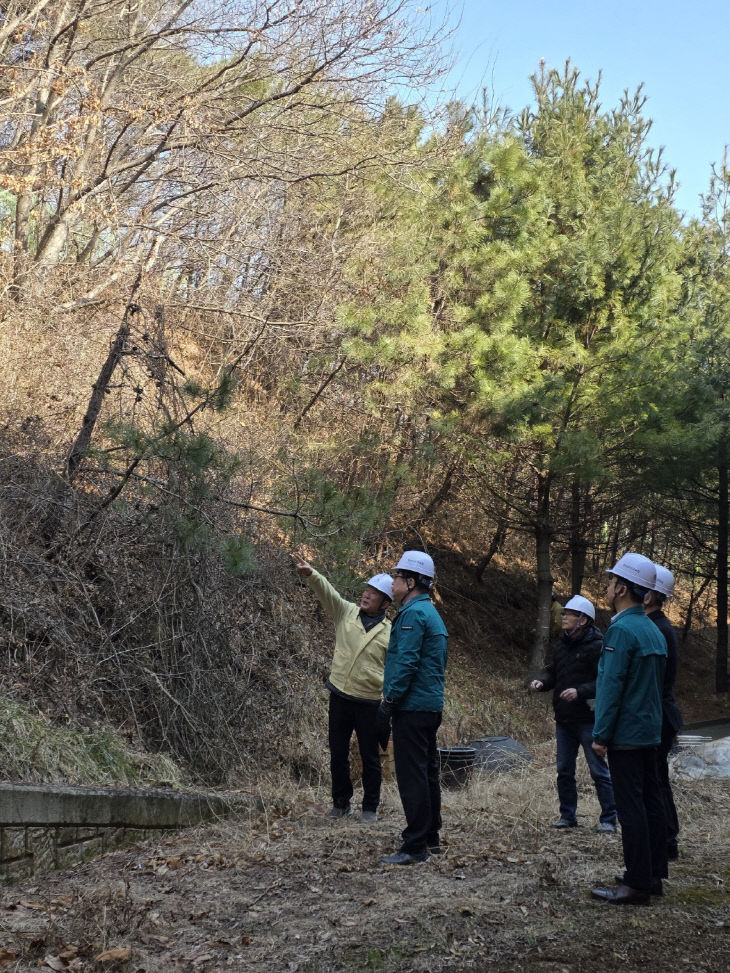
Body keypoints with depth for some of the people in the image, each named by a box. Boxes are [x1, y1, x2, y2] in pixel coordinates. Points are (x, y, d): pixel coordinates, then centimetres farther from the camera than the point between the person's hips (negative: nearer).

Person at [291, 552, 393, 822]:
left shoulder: (390, 633, -1)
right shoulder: (346, 613, 3)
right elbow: (326, 592, -13)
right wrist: (310, 574, -32)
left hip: (370, 703, -2)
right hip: (340, 697, 2)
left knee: (370, 757, 6)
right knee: (338, 754, 11)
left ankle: (370, 807, 21)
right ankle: (341, 803, 27)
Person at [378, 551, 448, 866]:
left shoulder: (413, 613, -14)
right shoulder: (432, 613, 18)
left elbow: (406, 663, -21)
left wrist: (389, 703, -19)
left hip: (412, 707, -11)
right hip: (431, 706, 11)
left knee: (412, 775, -8)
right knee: (426, 771, 15)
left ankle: (415, 846, -5)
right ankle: (430, 838, 24)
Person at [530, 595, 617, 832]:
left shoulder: (597, 646, -14)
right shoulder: (562, 644, 10)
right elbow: (553, 671, 19)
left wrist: (580, 691, -27)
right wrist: (541, 682, -1)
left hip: (588, 719, -8)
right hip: (564, 719, 8)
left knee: (599, 770, 0)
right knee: (564, 770, 14)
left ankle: (608, 819, 8)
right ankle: (568, 815, 25)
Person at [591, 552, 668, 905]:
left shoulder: (621, 630, -16)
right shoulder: (654, 631, 12)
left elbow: (612, 687, -19)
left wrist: (601, 735, -14)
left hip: (625, 734, -9)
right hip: (650, 733, 9)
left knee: (631, 807, -5)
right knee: (650, 802, 13)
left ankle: (637, 884, -2)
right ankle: (653, 873, 21)